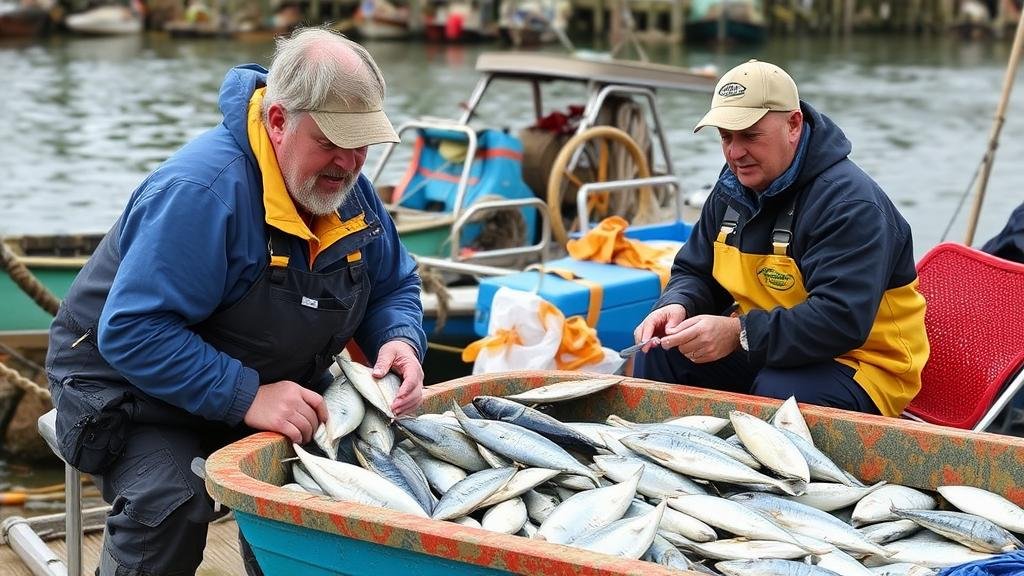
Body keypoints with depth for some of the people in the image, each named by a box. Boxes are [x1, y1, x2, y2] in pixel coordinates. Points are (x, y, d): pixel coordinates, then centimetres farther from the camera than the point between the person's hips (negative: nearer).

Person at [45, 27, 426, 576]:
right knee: (170, 505, -32)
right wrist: (248, 399, -38)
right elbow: (133, 333, -32)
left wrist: (399, 341, -14)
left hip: (272, 387, 7)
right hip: (136, 383, -6)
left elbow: (394, 288, 10)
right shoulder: (200, 189, -30)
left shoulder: (350, 190, -4)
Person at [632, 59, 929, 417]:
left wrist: (738, 333, -38)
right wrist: (676, 305, -10)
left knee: (778, 393, -38)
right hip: (760, 349, 8)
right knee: (660, 353, -10)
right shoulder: (732, 190, 5)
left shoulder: (850, 203, -22)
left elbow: (842, 320, -32)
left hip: (857, 363, -7)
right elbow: (695, 272, 15)